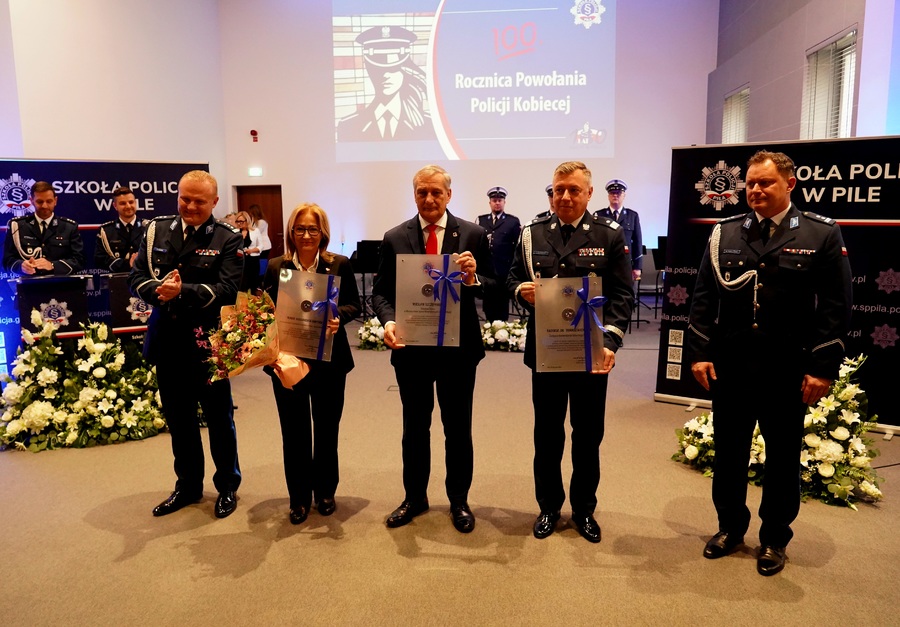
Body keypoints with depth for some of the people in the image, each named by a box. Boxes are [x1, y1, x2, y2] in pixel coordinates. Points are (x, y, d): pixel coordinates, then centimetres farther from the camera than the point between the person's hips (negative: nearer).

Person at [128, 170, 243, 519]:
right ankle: (188, 486, 34)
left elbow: (227, 289, -17)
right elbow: (136, 278, 3)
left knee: (219, 419, 9)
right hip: (167, 342, 4)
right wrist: (158, 290, -19)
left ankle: (227, 487, 27)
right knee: (178, 420, 17)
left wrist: (183, 290, -30)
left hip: (207, 342, -4)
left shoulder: (227, 239, -6)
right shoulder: (156, 230, 7)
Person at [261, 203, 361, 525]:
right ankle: (299, 497, 25)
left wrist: (338, 317, -21)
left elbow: (354, 304, -1)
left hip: (329, 360, 0)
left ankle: (325, 491, 32)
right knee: (294, 431, 9)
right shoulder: (276, 267, 1)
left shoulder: (340, 265, -2)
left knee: (327, 429, 13)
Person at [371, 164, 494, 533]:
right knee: (415, 427, 16)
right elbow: (381, 292, 0)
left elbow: (493, 288, -3)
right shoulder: (394, 238, 1)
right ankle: (414, 497, 34)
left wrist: (473, 278, -24)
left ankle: (459, 500, 31)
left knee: (458, 428, 13)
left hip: (459, 347, -1)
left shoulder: (473, 234, -3)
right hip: (411, 347, 1)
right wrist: (388, 321, -19)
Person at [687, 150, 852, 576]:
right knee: (728, 452, 13)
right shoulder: (724, 233, 5)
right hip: (729, 366, 2)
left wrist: (823, 368, -9)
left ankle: (774, 538, 30)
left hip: (787, 371, -2)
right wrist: (699, 352, -2)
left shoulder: (823, 235, -1)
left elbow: (836, 309, -4)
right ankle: (730, 527, 32)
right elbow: (703, 298, 4)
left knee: (782, 457, 12)